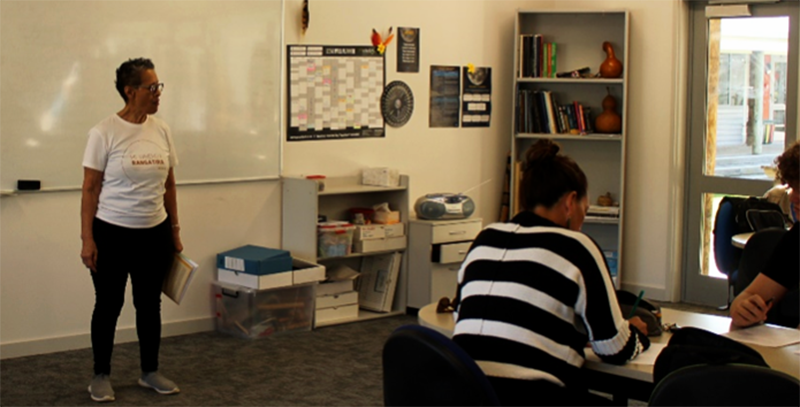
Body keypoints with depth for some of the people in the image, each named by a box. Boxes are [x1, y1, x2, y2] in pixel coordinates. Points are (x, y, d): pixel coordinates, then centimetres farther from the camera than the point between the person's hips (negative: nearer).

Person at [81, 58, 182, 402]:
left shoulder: (161, 130, 3)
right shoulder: (105, 133, -12)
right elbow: (90, 189, -10)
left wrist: (175, 230, 11)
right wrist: (87, 239, -13)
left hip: (154, 234, 5)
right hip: (112, 234, -5)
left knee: (149, 303, 13)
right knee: (109, 304, 7)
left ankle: (150, 372, 26)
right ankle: (101, 375, 21)